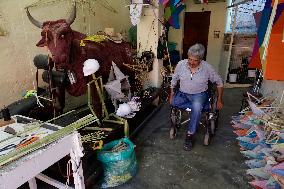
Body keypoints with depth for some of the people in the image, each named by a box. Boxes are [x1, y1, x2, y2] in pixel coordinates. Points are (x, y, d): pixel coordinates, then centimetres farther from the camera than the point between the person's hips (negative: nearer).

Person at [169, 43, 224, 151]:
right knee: (173, 103, -29)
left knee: (196, 107, -36)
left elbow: (219, 83, 1)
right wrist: (171, 96, 5)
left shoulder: (207, 67, -12)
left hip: (199, 94, -2)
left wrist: (219, 100, 1)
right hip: (183, 94, 3)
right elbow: (174, 80, 7)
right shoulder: (181, 64, -8)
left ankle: (190, 135, -18)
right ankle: (200, 106, -10)